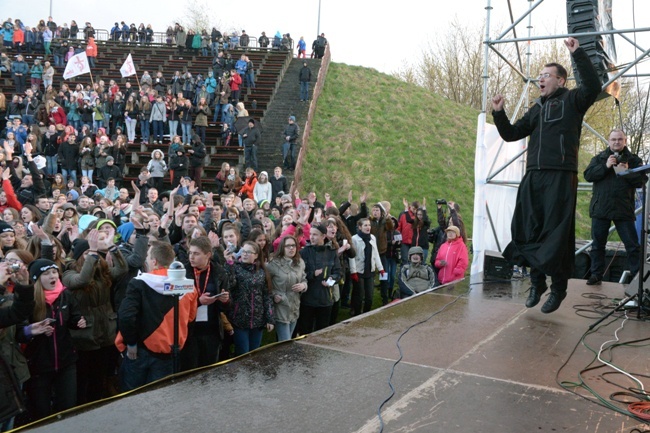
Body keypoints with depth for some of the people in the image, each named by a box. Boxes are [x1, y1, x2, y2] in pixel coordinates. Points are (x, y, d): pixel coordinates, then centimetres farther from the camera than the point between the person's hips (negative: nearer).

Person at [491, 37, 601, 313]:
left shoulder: (572, 100, 7)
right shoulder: (536, 109, 23)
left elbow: (593, 86, -14)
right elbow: (511, 134, 22)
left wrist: (578, 54, -17)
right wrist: (499, 113, 8)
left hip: (561, 177, -6)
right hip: (533, 177, 6)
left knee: (557, 234, -5)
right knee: (528, 231, 4)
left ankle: (558, 288, 7)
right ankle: (537, 282, 16)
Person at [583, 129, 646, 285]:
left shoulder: (634, 160, 9)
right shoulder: (599, 158, 10)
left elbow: (641, 181, 0)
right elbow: (588, 175, -4)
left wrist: (626, 172, -15)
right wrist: (605, 166, -15)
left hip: (624, 210, -1)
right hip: (600, 208, 1)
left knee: (632, 245, 0)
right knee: (597, 244, 6)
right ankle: (596, 275, 14)